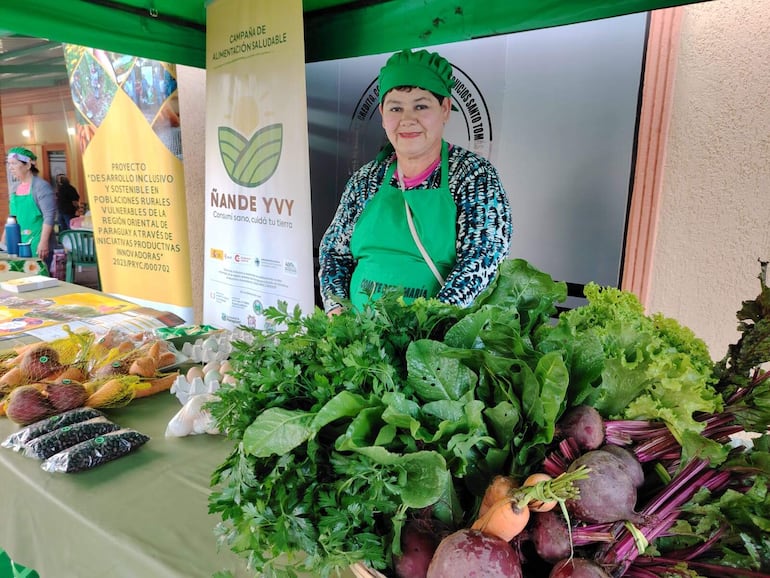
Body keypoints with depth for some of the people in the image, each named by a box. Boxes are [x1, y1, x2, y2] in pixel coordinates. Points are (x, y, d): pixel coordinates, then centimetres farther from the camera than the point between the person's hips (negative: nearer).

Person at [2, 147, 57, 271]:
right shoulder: (14, 187, 12)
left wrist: (43, 242, -20)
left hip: (38, 244, -7)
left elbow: (49, 216, -15)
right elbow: (13, 214, 20)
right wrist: (4, 238, 18)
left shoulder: (41, 186, -9)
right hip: (18, 243, 7)